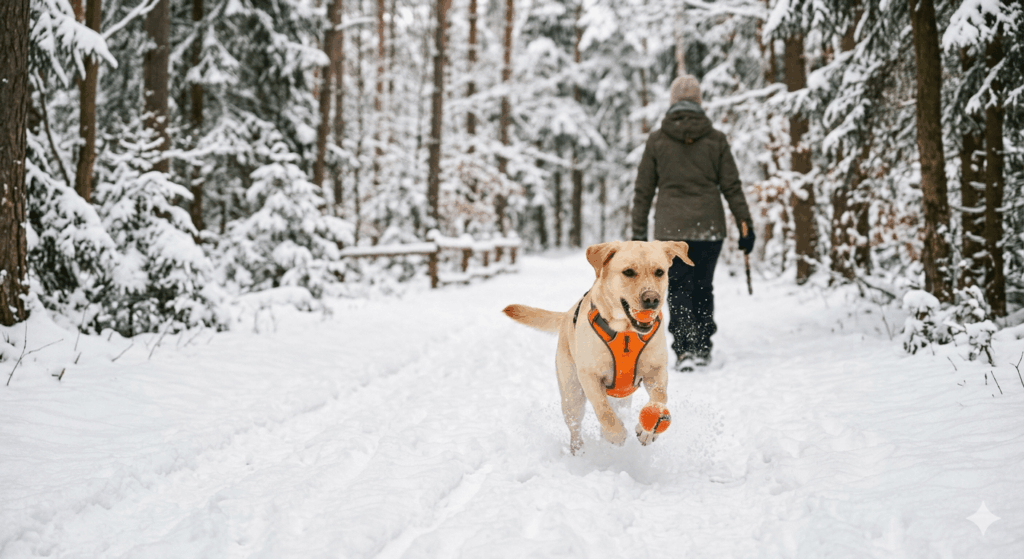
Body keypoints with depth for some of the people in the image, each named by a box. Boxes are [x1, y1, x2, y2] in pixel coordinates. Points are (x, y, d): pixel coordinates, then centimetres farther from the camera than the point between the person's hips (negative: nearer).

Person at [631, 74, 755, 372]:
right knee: (703, 288, 15)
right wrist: (745, 226, 6)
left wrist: (638, 232, 9)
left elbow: (643, 190, 3)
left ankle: (684, 349, -10)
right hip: (709, 226, 1)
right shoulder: (716, 139, 2)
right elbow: (731, 186, 2)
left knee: (678, 290, 4)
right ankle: (703, 349, 17)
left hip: (670, 228, -1)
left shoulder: (656, 140, 1)